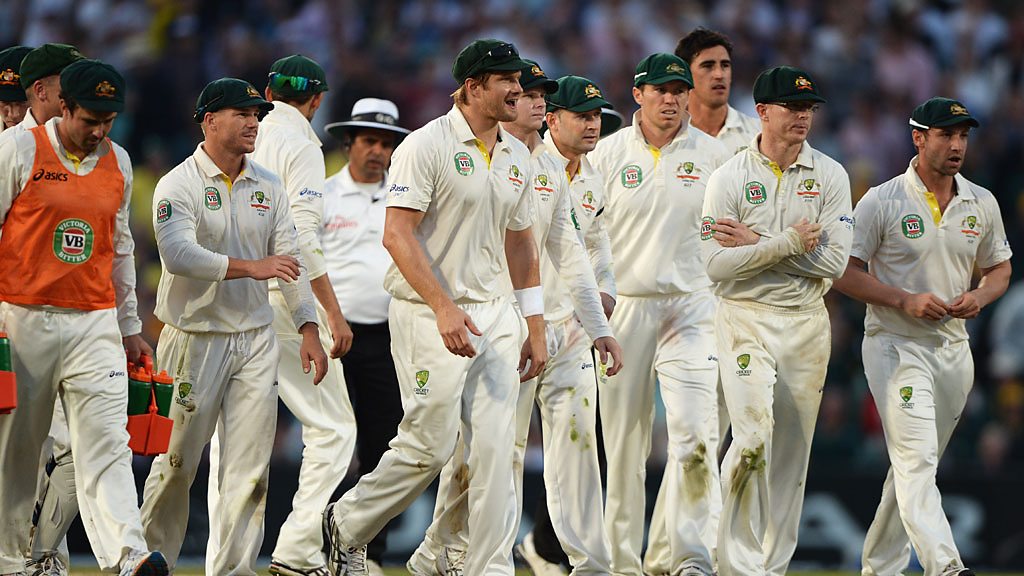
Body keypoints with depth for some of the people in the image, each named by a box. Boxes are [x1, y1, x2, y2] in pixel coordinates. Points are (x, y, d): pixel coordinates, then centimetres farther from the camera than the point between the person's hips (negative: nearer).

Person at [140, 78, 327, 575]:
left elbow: (290, 260, 9)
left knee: (249, 468, -2)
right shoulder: (178, 185, -7)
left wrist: (308, 329, -1)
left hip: (255, 340, 5)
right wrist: (250, 267, -31)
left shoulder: (268, 187, 10)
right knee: (176, 463, 2)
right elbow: (178, 253, -24)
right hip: (194, 340, -4)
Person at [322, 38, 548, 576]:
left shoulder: (516, 157, 12)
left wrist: (535, 325, 17)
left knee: (494, 449, -2)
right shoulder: (426, 146, -10)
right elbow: (398, 234, -16)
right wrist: (444, 307, -24)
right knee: (430, 445, -5)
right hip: (428, 315, -6)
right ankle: (346, 525, 17)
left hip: (493, 314, 6)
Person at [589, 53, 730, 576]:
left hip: (691, 307, 0)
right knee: (623, 438, 3)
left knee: (695, 431, -15)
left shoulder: (712, 156, 6)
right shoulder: (608, 154, 4)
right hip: (624, 306, 0)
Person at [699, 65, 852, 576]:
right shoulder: (730, 177, -3)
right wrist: (789, 242, -15)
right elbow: (716, 265, -10)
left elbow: (833, 261, -6)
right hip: (745, 319, -3)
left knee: (791, 455, 5)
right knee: (754, 435, -19)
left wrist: (756, 244, -10)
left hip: (806, 323, 3)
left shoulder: (829, 176, 4)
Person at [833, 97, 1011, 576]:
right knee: (917, 460, -18)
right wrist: (904, 300, -19)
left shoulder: (982, 204, 8)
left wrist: (979, 297, -5)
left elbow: (999, 269, 19)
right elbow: (844, 272, -6)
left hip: (954, 351, 6)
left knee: (915, 465, 12)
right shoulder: (881, 202, -6)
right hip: (896, 347, -6)